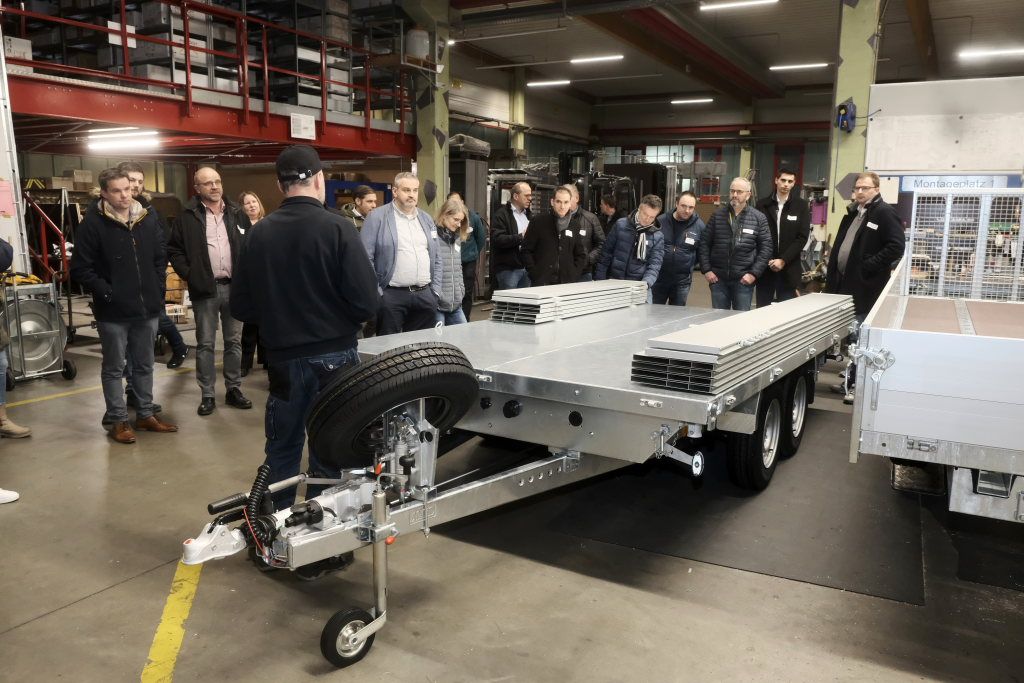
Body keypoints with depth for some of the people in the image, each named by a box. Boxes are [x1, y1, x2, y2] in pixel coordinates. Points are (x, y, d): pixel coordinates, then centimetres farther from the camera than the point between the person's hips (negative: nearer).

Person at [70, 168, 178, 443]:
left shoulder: (148, 219, 6)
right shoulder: (92, 223, -9)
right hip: (113, 311, -4)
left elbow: (160, 258, 15)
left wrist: (158, 290, 6)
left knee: (144, 365, 15)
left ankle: (145, 414, 27)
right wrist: (106, 293, -14)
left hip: (147, 308, 5)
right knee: (114, 368, 7)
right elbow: (81, 268, -10)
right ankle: (117, 420, 18)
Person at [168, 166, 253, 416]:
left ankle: (234, 389, 21)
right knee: (205, 344, 4)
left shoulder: (237, 213, 7)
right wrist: (189, 275, -8)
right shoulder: (188, 216, -2)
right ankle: (207, 395, 12)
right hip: (205, 289, -2)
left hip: (234, 286, 3)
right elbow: (174, 249, 2)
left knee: (234, 341, 10)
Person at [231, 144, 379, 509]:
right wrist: (340, 320, 5)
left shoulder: (259, 233, -2)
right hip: (333, 356, -3)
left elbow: (241, 307, 2)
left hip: (282, 358, 4)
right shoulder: (337, 227, -13)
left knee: (281, 450, 18)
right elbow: (367, 301, -16)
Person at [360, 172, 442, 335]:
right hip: (391, 296, -5)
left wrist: (434, 291, 11)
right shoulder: (377, 217, -3)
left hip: (425, 296, 5)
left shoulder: (426, 219, 15)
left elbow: (436, 258, 19)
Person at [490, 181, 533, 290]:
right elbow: (497, 239, -19)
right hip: (508, 268, -7)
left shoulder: (529, 214, 19)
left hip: (527, 267, 7)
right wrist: (520, 237, -22)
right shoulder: (501, 215, -7)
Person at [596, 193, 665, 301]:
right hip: (614, 282, 1)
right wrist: (600, 280, 1)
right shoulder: (620, 225, 0)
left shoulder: (657, 236, 0)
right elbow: (606, 253, 5)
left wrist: (646, 283, -24)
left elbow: (654, 264, -5)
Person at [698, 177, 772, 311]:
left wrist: (754, 273, -7)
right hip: (718, 278, 2)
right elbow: (704, 243, 7)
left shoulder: (759, 218, 1)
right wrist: (706, 270, -1)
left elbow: (766, 248, 0)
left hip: (744, 280, -1)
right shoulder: (717, 215, 5)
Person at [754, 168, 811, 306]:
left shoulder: (801, 206, 5)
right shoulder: (763, 205, 5)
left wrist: (783, 260, -11)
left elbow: (802, 237, -2)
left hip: (789, 269, 0)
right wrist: (767, 260, -11)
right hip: (765, 267, 1)